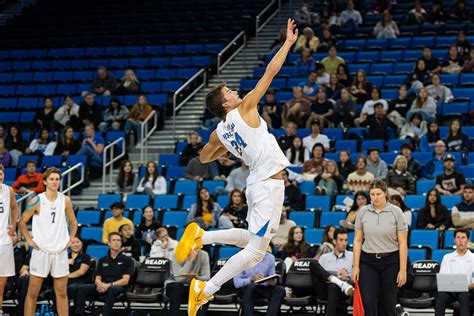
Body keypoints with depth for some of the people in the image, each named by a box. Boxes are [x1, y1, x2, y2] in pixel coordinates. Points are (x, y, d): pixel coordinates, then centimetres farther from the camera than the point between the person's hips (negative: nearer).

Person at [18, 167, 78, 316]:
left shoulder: (65, 200, 3)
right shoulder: (36, 201, -5)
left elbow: (73, 223, 16)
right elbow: (22, 223, 2)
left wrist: (70, 240, 5)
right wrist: (30, 240, -5)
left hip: (60, 252, 3)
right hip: (41, 252, -3)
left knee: (61, 292, 7)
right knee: (32, 292, -1)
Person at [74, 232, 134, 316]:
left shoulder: (127, 260, 9)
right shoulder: (102, 260, 22)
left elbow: (125, 280, -2)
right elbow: (97, 279, 15)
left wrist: (109, 285, -18)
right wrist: (100, 284, -11)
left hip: (118, 287, -4)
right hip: (103, 287, 4)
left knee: (112, 289, -40)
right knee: (82, 288, -22)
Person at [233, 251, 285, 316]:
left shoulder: (270, 257, -1)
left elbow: (272, 279, 4)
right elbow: (237, 282, -16)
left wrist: (273, 282, -20)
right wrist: (251, 279, -32)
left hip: (263, 287, 3)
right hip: (244, 288, -3)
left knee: (280, 290, -25)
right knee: (250, 287, -37)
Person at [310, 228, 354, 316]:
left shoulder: (352, 256, 20)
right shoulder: (325, 257, 25)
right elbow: (317, 274, 10)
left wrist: (347, 276, -11)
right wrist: (335, 278, -7)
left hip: (341, 292, -2)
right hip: (324, 290, 2)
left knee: (333, 286, -40)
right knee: (313, 264, -19)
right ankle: (342, 284, -34)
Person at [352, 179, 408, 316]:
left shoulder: (396, 212, -7)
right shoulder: (363, 212, 1)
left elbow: (402, 243, -6)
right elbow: (358, 241, 5)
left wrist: (403, 270, -10)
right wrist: (355, 266, 0)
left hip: (390, 262, -1)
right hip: (368, 262, 2)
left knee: (389, 305, 6)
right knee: (368, 304, -7)